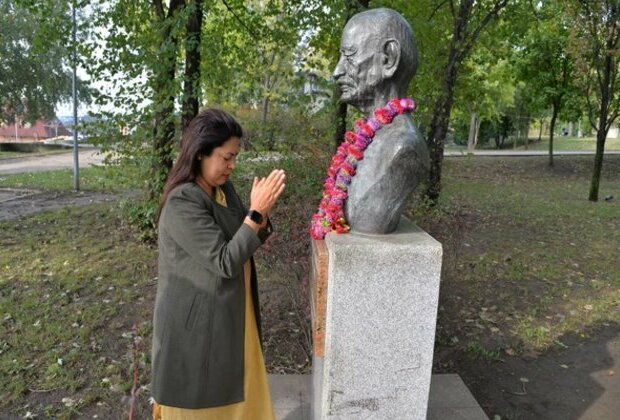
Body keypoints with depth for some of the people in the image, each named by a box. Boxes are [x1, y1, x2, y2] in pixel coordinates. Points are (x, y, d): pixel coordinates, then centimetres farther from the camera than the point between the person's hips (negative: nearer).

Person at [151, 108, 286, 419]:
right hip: (197, 322, -8)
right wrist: (256, 211, -26)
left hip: (230, 315, 8)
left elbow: (248, 244, 7)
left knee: (235, 390, 21)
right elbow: (225, 261, -26)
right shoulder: (182, 202, -23)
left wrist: (263, 212, -11)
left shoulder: (224, 189, 2)